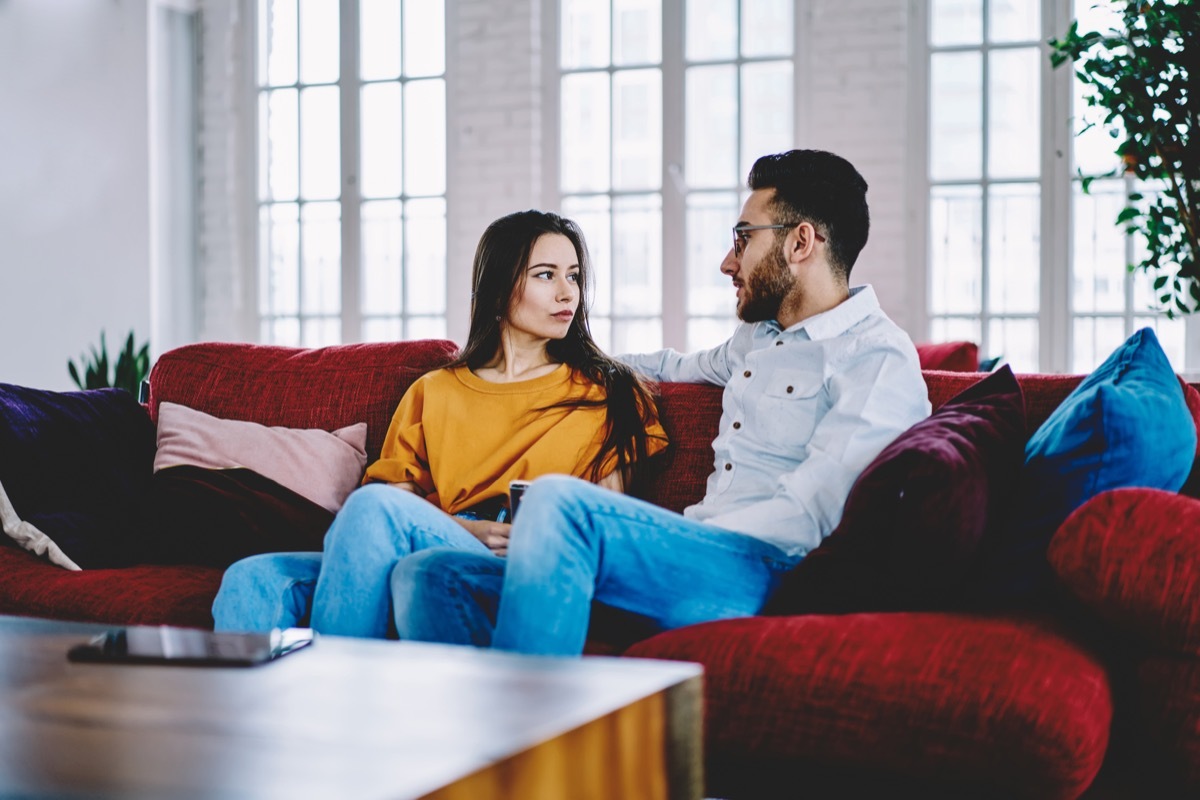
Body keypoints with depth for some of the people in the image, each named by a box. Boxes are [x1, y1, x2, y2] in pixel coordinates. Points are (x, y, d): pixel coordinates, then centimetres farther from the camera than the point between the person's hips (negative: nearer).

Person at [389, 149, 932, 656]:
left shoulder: (880, 359, -2)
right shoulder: (760, 335, 27)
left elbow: (806, 517, -14)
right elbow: (680, 368, 49)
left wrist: (667, 543, -16)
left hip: (762, 574, -8)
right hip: (690, 557, 8)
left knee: (560, 500, -34)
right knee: (431, 578, -11)